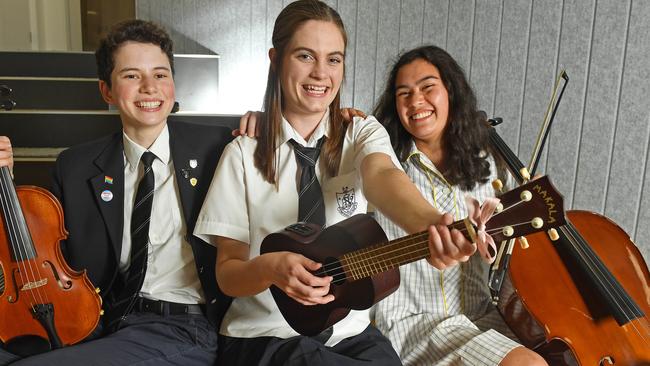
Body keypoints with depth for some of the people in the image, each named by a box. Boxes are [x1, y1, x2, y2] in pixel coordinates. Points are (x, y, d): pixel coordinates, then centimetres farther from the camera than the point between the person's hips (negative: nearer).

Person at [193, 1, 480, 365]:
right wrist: (269, 267, -26)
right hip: (264, 334, -2)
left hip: (350, 332, 2)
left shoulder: (362, 133, 0)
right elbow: (227, 273, -3)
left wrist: (432, 224, -47)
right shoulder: (244, 154, -3)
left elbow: (381, 176, -24)